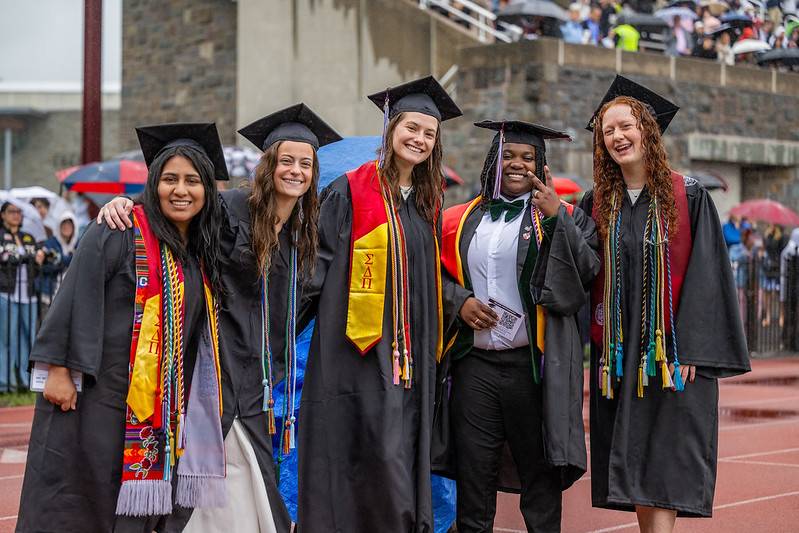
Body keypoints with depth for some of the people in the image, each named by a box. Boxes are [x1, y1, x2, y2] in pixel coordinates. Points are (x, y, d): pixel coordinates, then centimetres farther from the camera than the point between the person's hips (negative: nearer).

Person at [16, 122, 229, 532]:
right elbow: (76, 300, -13)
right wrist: (59, 369, -18)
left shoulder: (200, 251, 11)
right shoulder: (121, 234, -10)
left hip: (160, 409, 6)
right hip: (97, 396, -6)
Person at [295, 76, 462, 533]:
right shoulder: (351, 192, -4)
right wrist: (286, 325, -11)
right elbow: (321, 267, -6)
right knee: (378, 457, -10)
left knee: (403, 458, 7)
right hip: (360, 348, -6)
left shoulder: (428, 202, 15)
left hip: (412, 354, 6)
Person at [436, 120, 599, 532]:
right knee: (472, 474, 5)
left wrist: (557, 218, -17)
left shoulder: (561, 217, 6)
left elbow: (589, 272, -8)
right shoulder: (464, 219, 13)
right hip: (473, 363, 2)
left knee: (539, 473, 3)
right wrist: (459, 300, -2)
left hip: (532, 364, -2)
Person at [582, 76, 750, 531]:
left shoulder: (688, 197, -3)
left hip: (673, 350, -4)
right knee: (634, 468, 6)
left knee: (664, 471, -8)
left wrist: (690, 349, -14)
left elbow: (706, 274, -8)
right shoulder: (597, 204, 9)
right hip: (619, 352, 4)